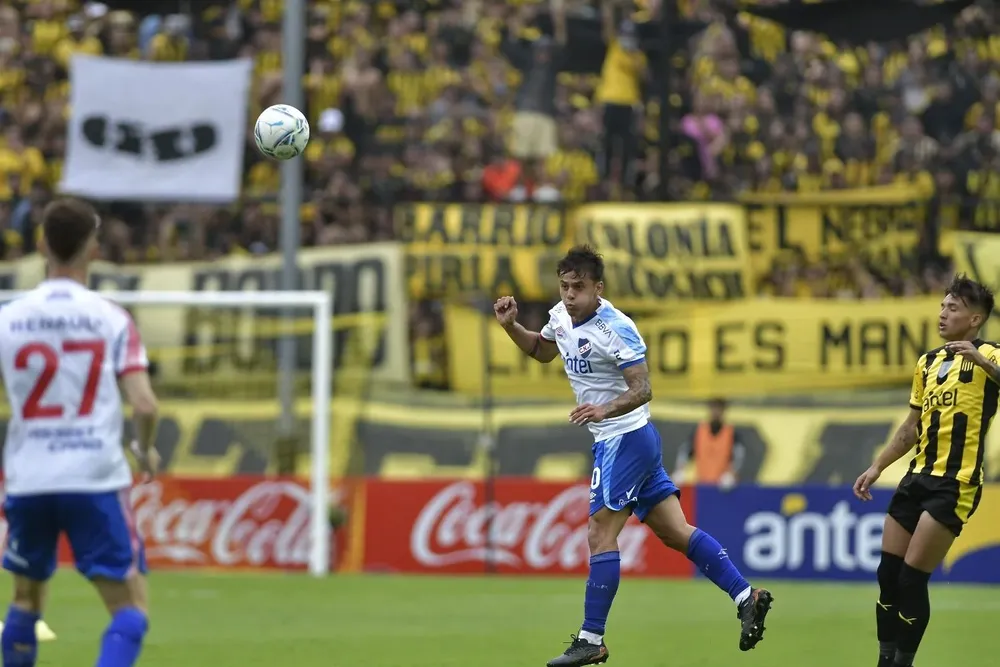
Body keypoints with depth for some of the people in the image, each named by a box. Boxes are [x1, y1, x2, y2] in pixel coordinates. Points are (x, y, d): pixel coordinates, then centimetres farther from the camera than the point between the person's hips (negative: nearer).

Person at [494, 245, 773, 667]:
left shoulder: (616, 329, -20)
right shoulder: (561, 317, 6)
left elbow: (642, 390, -24)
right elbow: (542, 351, 27)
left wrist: (605, 410, -41)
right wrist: (510, 325, 9)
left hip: (625, 438, -9)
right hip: (614, 440, 9)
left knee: (600, 535, -8)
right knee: (676, 532, 6)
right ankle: (746, 597, 5)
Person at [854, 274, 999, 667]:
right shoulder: (927, 363, 16)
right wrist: (876, 468, 21)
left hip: (955, 484, -7)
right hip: (919, 477, 8)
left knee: (911, 579, -9)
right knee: (888, 574, 5)